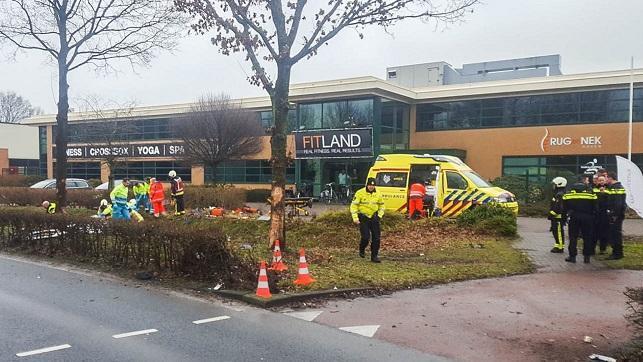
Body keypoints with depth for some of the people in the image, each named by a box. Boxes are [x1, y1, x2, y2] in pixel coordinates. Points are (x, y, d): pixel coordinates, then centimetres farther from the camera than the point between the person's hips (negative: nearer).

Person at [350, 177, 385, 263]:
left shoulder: (378, 194, 3)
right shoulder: (360, 193, -11)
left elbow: (381, 205, 18)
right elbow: (353, 205, -9)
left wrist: (380, 215, 6)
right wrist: (355, 218, -15)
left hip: (374, 217, 4)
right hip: (363, 218, -4)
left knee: (376, 238, 2)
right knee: (365, 237, -11)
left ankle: (374, 256, 13)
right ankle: (362, 250, 19)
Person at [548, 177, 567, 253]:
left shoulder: (560, 195, -19)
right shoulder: (558, 194, 17)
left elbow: (558, 208, -25)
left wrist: (551, 214, -21)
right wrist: (552, 215, 23)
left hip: (559, 218, -11)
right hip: (556, 218, 11)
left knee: (559, 232, -6)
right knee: (556, 232, 15)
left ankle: (560, 247, -1)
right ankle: (557, 246, 22)